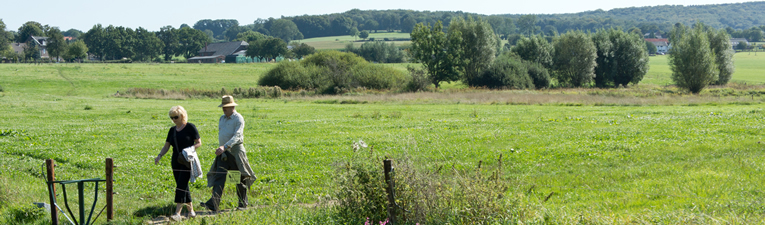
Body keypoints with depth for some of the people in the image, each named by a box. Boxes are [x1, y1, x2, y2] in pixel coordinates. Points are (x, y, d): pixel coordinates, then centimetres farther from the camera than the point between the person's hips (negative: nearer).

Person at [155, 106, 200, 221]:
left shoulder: (190, 127, -5)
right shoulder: (172, 130, 12)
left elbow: (199, 143, -5)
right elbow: (166, 146, 13)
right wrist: (159, 156, -4)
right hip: (176, 162, 6)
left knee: (181, 186, -14)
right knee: (183, 187, 10)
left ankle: (177, 213, -18)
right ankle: (191, 210, 21)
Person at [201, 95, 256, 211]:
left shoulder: (238, 119, -9)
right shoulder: (222, 118, 14)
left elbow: (237, 136, -21)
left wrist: (225, 147, -33)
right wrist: (221, 149, 12)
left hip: (236, 151, -6)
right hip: (224, 152, 6)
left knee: (240, 178, 3)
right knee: (219, 177, -6)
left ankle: (243, 203, 18)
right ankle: (213, 204, -16)